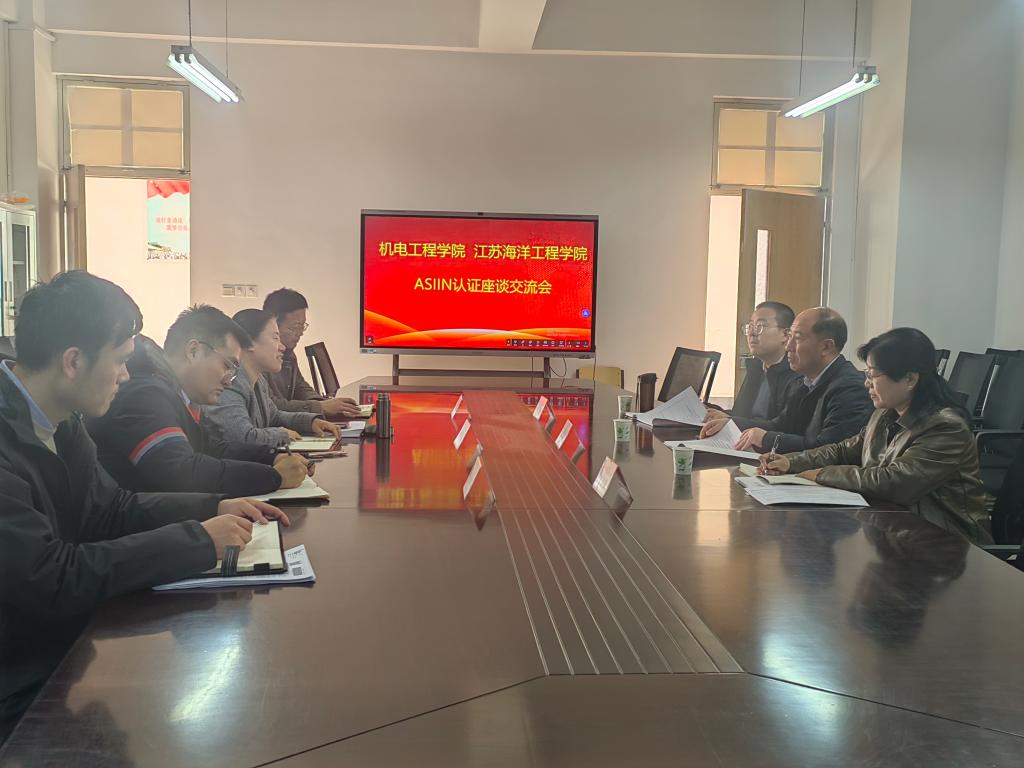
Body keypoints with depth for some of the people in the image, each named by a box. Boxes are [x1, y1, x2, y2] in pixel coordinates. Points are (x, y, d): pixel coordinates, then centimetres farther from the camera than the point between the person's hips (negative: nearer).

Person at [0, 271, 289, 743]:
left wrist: (215, 508, -2)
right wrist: (198, 540, -23)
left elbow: (112, 509, 10)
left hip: (69, 650, 7)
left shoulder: (59, 421, 0)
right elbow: (53, 578, -29)